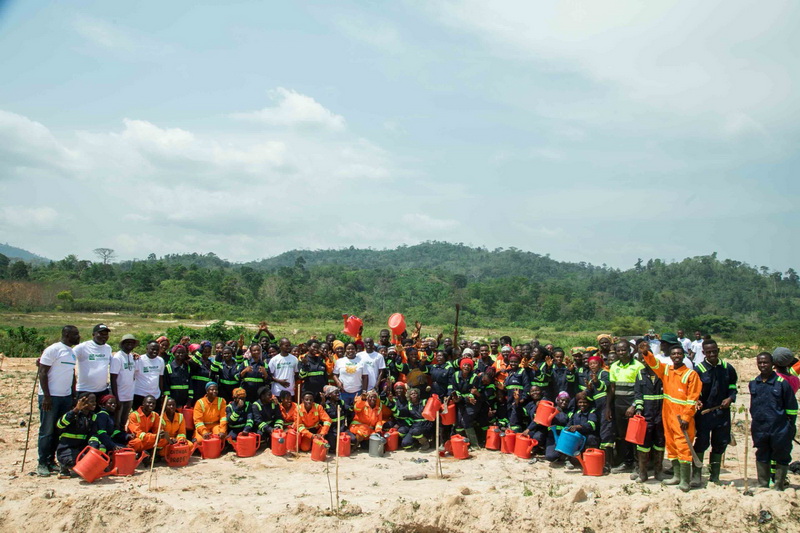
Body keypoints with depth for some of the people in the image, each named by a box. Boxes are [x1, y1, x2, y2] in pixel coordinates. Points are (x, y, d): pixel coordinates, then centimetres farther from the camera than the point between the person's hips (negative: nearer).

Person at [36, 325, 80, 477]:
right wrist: (46, 397, -17)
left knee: (60, 431, 8)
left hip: (66, 396, 7)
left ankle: (51, 461, 16)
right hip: (50, 396, -7)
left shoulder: (73, 353, 13)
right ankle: (42, 464, 4)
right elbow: (42, 373, -12)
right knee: (47, 431, -2)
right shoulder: (53, 350, -10)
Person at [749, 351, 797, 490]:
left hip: (779, 429, -4)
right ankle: (763, 485, 23)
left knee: (781, 458, 5)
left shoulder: (782, 383, -8)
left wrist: (791, 426, -2)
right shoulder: (753, 383, 5)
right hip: (759, 429, 4)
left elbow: (792, 407, -3)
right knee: (762, 458, 13)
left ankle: (779, 487, 14)